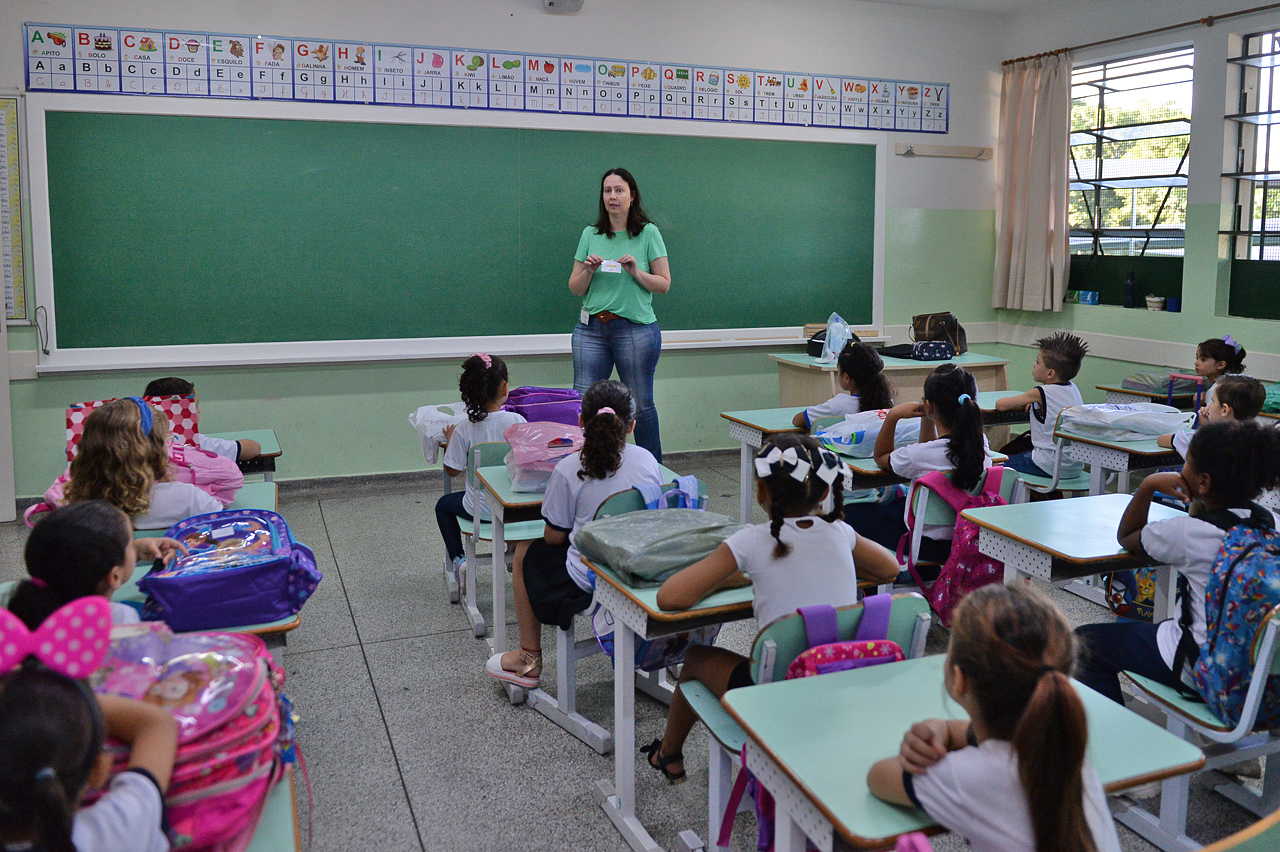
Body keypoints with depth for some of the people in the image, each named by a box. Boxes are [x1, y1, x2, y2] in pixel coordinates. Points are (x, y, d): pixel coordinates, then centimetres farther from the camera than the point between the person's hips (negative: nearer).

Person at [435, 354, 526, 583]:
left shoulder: (464, 430, -17)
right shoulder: (517, 421, -15)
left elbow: (452, 470, -6)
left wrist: (449, 440, 9)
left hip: (481, 510, -2)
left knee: (443, 505, 29)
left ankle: (458, 560, 20)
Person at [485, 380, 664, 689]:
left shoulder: (569, 470, -13)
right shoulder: (648, 460, -1)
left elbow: (554, 536, -4)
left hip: (588, 584, -5)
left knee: (527, 552, 22)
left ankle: (529, 659, 29)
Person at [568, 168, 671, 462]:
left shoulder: (648, 233, 1)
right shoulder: (590, 235, 9)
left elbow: (664, 284, 1)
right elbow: (574, 289, 10)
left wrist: (637, 272, -14)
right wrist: (588, 271, -9)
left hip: (636, 329, -3)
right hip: (591, 328, 3)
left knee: (641, 405, 4)